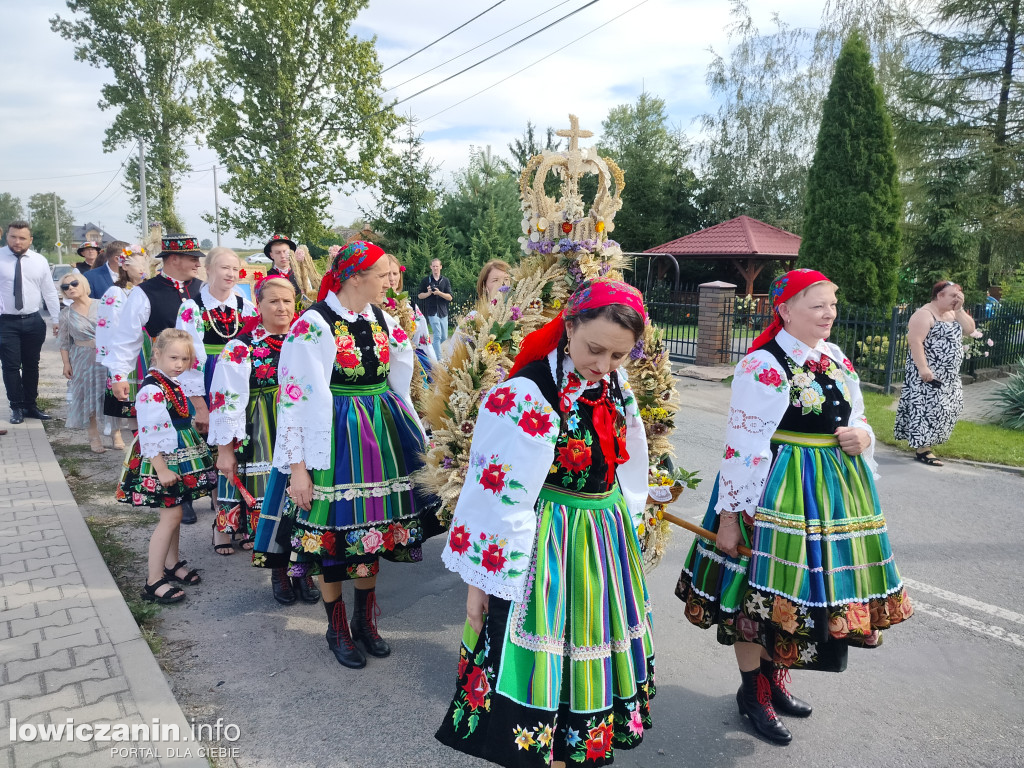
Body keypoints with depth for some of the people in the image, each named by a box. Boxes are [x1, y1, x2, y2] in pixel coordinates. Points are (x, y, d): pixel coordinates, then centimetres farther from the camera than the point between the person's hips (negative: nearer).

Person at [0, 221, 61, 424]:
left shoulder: (39, 261, 2)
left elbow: (49, 292, 6)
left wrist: (56, 319, 3)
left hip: (33, 321, 2)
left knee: (32, 365, 12)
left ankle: (30, 405, 24)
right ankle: (17, 407, 14)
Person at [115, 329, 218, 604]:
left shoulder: (175, 384, 10)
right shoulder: (152, 390, -19)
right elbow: (148, 434, -23)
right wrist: (161, 469, -23)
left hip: (181, 459, 9)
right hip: (163, 461, -9)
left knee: (174, 512, 17)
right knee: (171, 516, -7)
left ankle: (172, 564, 32)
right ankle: (154, 581, 1)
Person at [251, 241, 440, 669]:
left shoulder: (382, 320, 4)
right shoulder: (313, 325, -15)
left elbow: (400, 383, 14)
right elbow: (295, 398, -15)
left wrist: (414, 439, 14)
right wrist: (297, 466, -17)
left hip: (380, 435, 6)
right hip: (333, 439, -6)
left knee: (373, 525, 14)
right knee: (333, 533, 7)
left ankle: (365, 620, 33)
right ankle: (337, 628, 29)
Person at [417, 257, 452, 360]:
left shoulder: (445, 280, 9)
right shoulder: (426, 280, 4)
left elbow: (450, 297, 1)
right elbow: (419, 295, 7)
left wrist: (439, 293, -15)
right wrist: (428, 293, -11)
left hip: (443, 311, 3)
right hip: (432, 311, -3)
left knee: (444, 337, 7)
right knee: (438, 336, -11)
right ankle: (438, 360, -8)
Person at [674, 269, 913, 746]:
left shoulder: (836, 359, 9)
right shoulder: (763, 365, -16)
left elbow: (855, 420, 20)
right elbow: (742, 445, -18)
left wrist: (863, 436, -5)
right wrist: (729, 515, -18)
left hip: (832, 492, 8)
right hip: (774, 495, -8)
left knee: (812, 587, 17)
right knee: (762, 587, 3)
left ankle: (775, 678, 37)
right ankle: (753, 691, 25)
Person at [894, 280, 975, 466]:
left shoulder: (951, 314, 15)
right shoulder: (924, 315, -13)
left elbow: (969, 330, 9)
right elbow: (915, 341, -21)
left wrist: (959, 309, 1)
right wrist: (923, 368, -28)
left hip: (948, 376, 9)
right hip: (929, 374, -9)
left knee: (945, 409, 11)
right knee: (928, 408, -10)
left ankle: (926, 443, 21)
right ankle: (922, 450, -5)